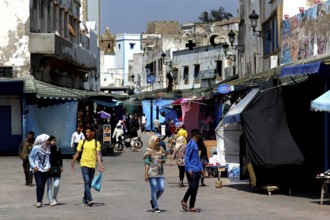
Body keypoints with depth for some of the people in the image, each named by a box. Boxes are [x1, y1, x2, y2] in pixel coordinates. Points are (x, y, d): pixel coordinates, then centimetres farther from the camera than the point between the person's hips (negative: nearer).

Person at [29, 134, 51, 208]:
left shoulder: (47, 149, 10)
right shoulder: (36, 148, -6)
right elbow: (31, 157, -3)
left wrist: (48, 166, 3)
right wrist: (33, 166, -11)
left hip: (45, 170, 5)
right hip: (38, 170, -5)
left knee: (43, 186, 6)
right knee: (39, 185, -11)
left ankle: (40, 201, 13)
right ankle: (39, 202, -10)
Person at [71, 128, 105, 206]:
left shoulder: (96, 143, 3)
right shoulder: (82, 142, 4)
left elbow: (98, 155, -1)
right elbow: (77, 153, 11)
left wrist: (100, 166, -10)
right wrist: (73, 162, 13)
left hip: (92, 165, 2)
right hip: (84, 164, -2)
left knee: (89, 183, 10)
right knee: (86, 182, -15)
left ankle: (85, 199, 23)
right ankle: (89, 199, -20)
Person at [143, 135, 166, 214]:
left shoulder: (161, 150, 10)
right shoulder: (149, 151, -4)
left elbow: (164, 159, 15)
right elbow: (146, 163, -6)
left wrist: (162, 161, -10)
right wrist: (146, 174, -11)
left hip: (160, 172, 5)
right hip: (152, 172, -5)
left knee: (161, 189, -1)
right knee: (154, 189, -4)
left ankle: (153, 201, 24)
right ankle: (156, 207, -1)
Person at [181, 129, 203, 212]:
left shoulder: (196, 145, 17)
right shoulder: (191, 144, -11)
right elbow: (187, 157, -15)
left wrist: (201, 168, 18)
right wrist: (189, 169, -19)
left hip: (197, 170, 9)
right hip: (192, 170, -9)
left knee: (195, 188, 7)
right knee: (192, 187, -8)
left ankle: (191, 207, 11)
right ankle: (184, 200, 9)